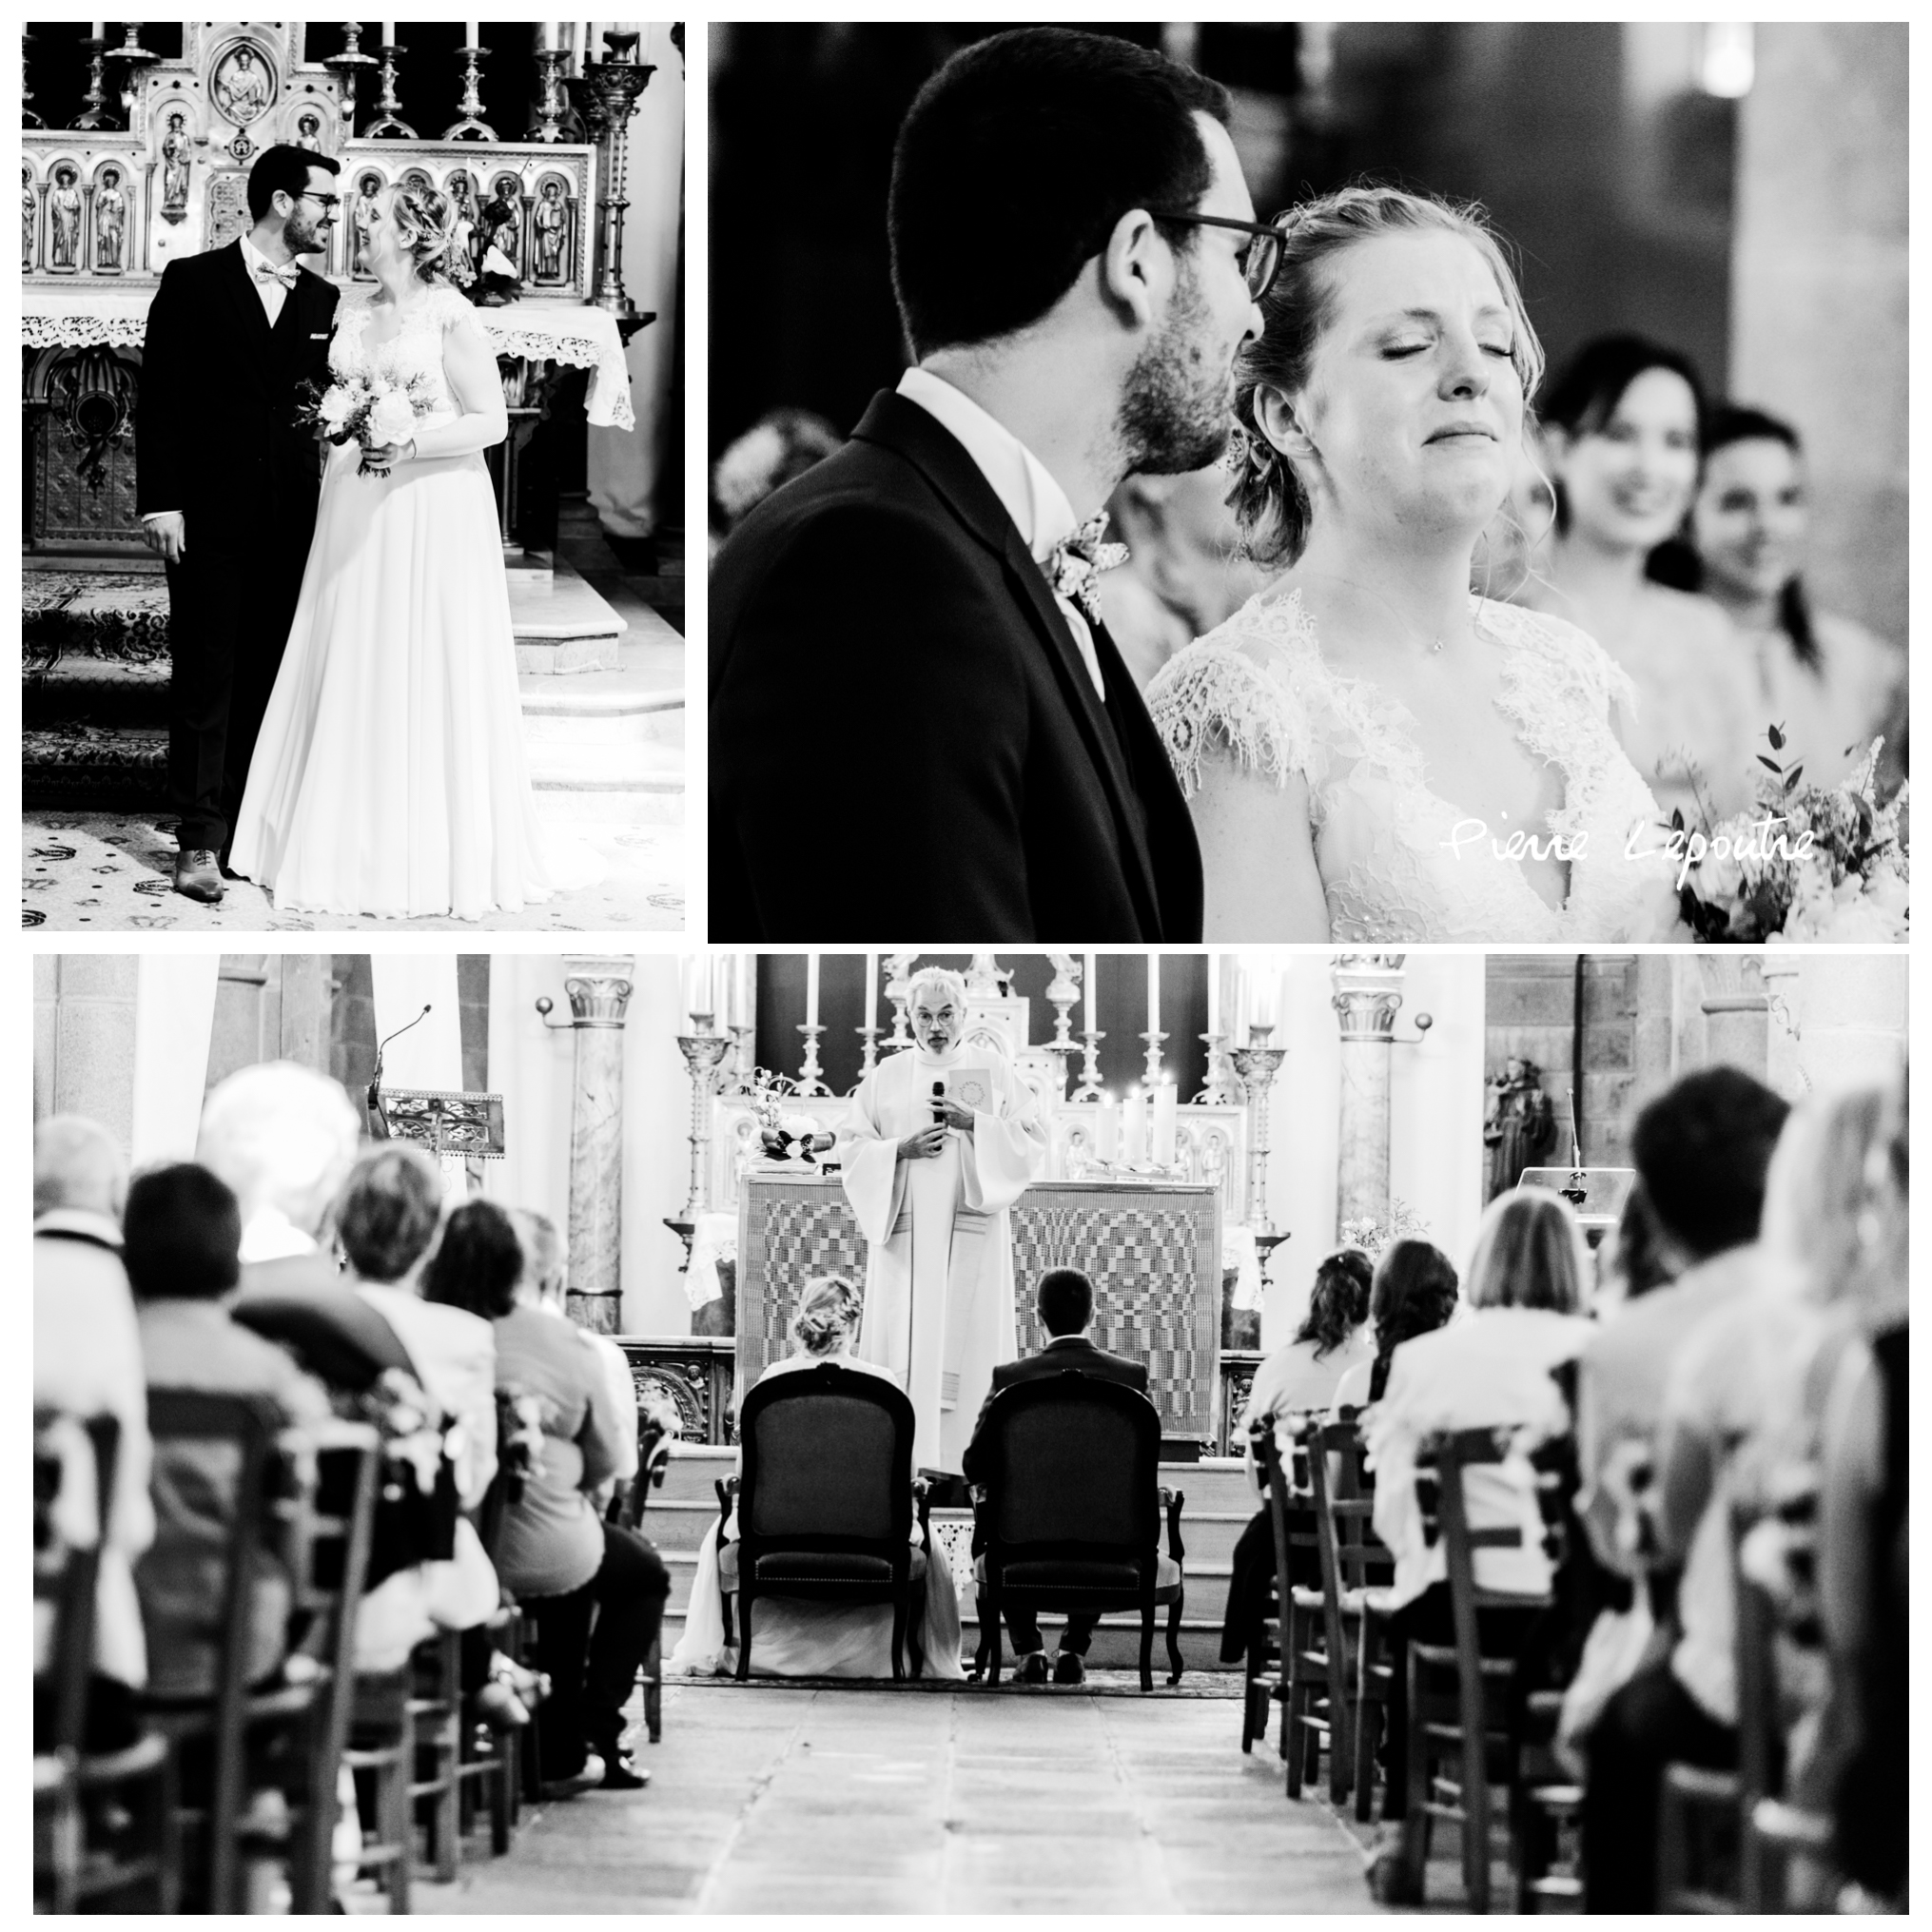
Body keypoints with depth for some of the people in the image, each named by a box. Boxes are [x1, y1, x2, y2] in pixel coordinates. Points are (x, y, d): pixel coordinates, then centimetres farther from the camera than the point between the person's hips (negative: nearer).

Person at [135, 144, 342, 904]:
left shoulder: (323, 301, 11)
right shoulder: (193, 282, 0)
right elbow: (158, 398, -3)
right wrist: (159, 501, -9)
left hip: (291, 520, 4)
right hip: (208, 515, -4)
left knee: (266, 678, 4)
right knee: (206, 677, -3)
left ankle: (246, 824, 9)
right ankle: (200, 840, -3)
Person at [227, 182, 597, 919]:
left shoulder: (450, 317, -9)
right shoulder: (352, 314, 10)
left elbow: (491, 422, -10)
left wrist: (411, 446, -20)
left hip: (433, 514, -6)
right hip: (357, 513, 6)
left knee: (430, 679, -3)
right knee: (351, 678, 6)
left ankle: (445, 855, 6)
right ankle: (356, 844, 14)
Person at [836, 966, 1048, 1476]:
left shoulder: (994, 1073, 7)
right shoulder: (884, 1078, 10)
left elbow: (1032, 1146, 2)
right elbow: (851, 1151, 8)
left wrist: (974, 1124, -12)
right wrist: (902, 1149, -10)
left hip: (972, 1230, -1)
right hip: (903, 1231, 1)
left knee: (968, 1335, -6)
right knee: (904, 1336, -4)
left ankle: (965, 1450, -4)